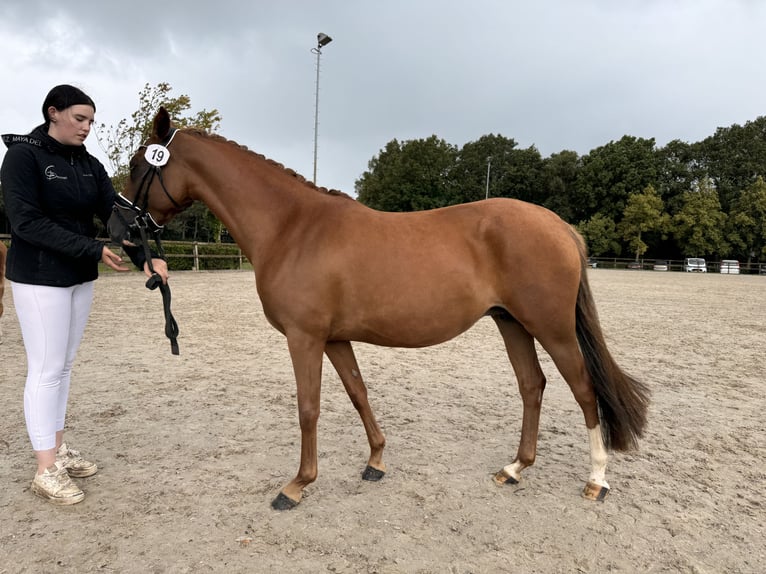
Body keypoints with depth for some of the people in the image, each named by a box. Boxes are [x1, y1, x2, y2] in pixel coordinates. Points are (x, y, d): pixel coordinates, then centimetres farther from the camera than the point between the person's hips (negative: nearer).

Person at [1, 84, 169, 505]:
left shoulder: (90, 166, 8)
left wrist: (146, 259, -17)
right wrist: (94, 250, -25)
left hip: (80, 278, 6)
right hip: (39, 277, -6)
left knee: (64, 365, 13)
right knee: (46, 368, -2)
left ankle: (58, 448, 27)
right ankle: (45, 470, 9)